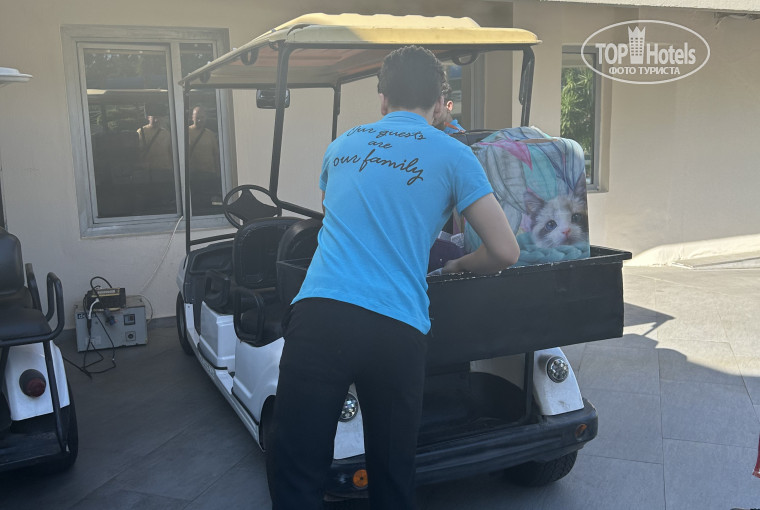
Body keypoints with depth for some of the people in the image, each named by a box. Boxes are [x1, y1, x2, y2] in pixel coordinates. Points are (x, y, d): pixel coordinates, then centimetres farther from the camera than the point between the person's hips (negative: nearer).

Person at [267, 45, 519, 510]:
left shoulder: (341, 146, 21)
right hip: (396, 331, -1)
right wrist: (459, 266, 25)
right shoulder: (452, 155, 9)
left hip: (317, 316, 2)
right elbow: (506, 252, 5)